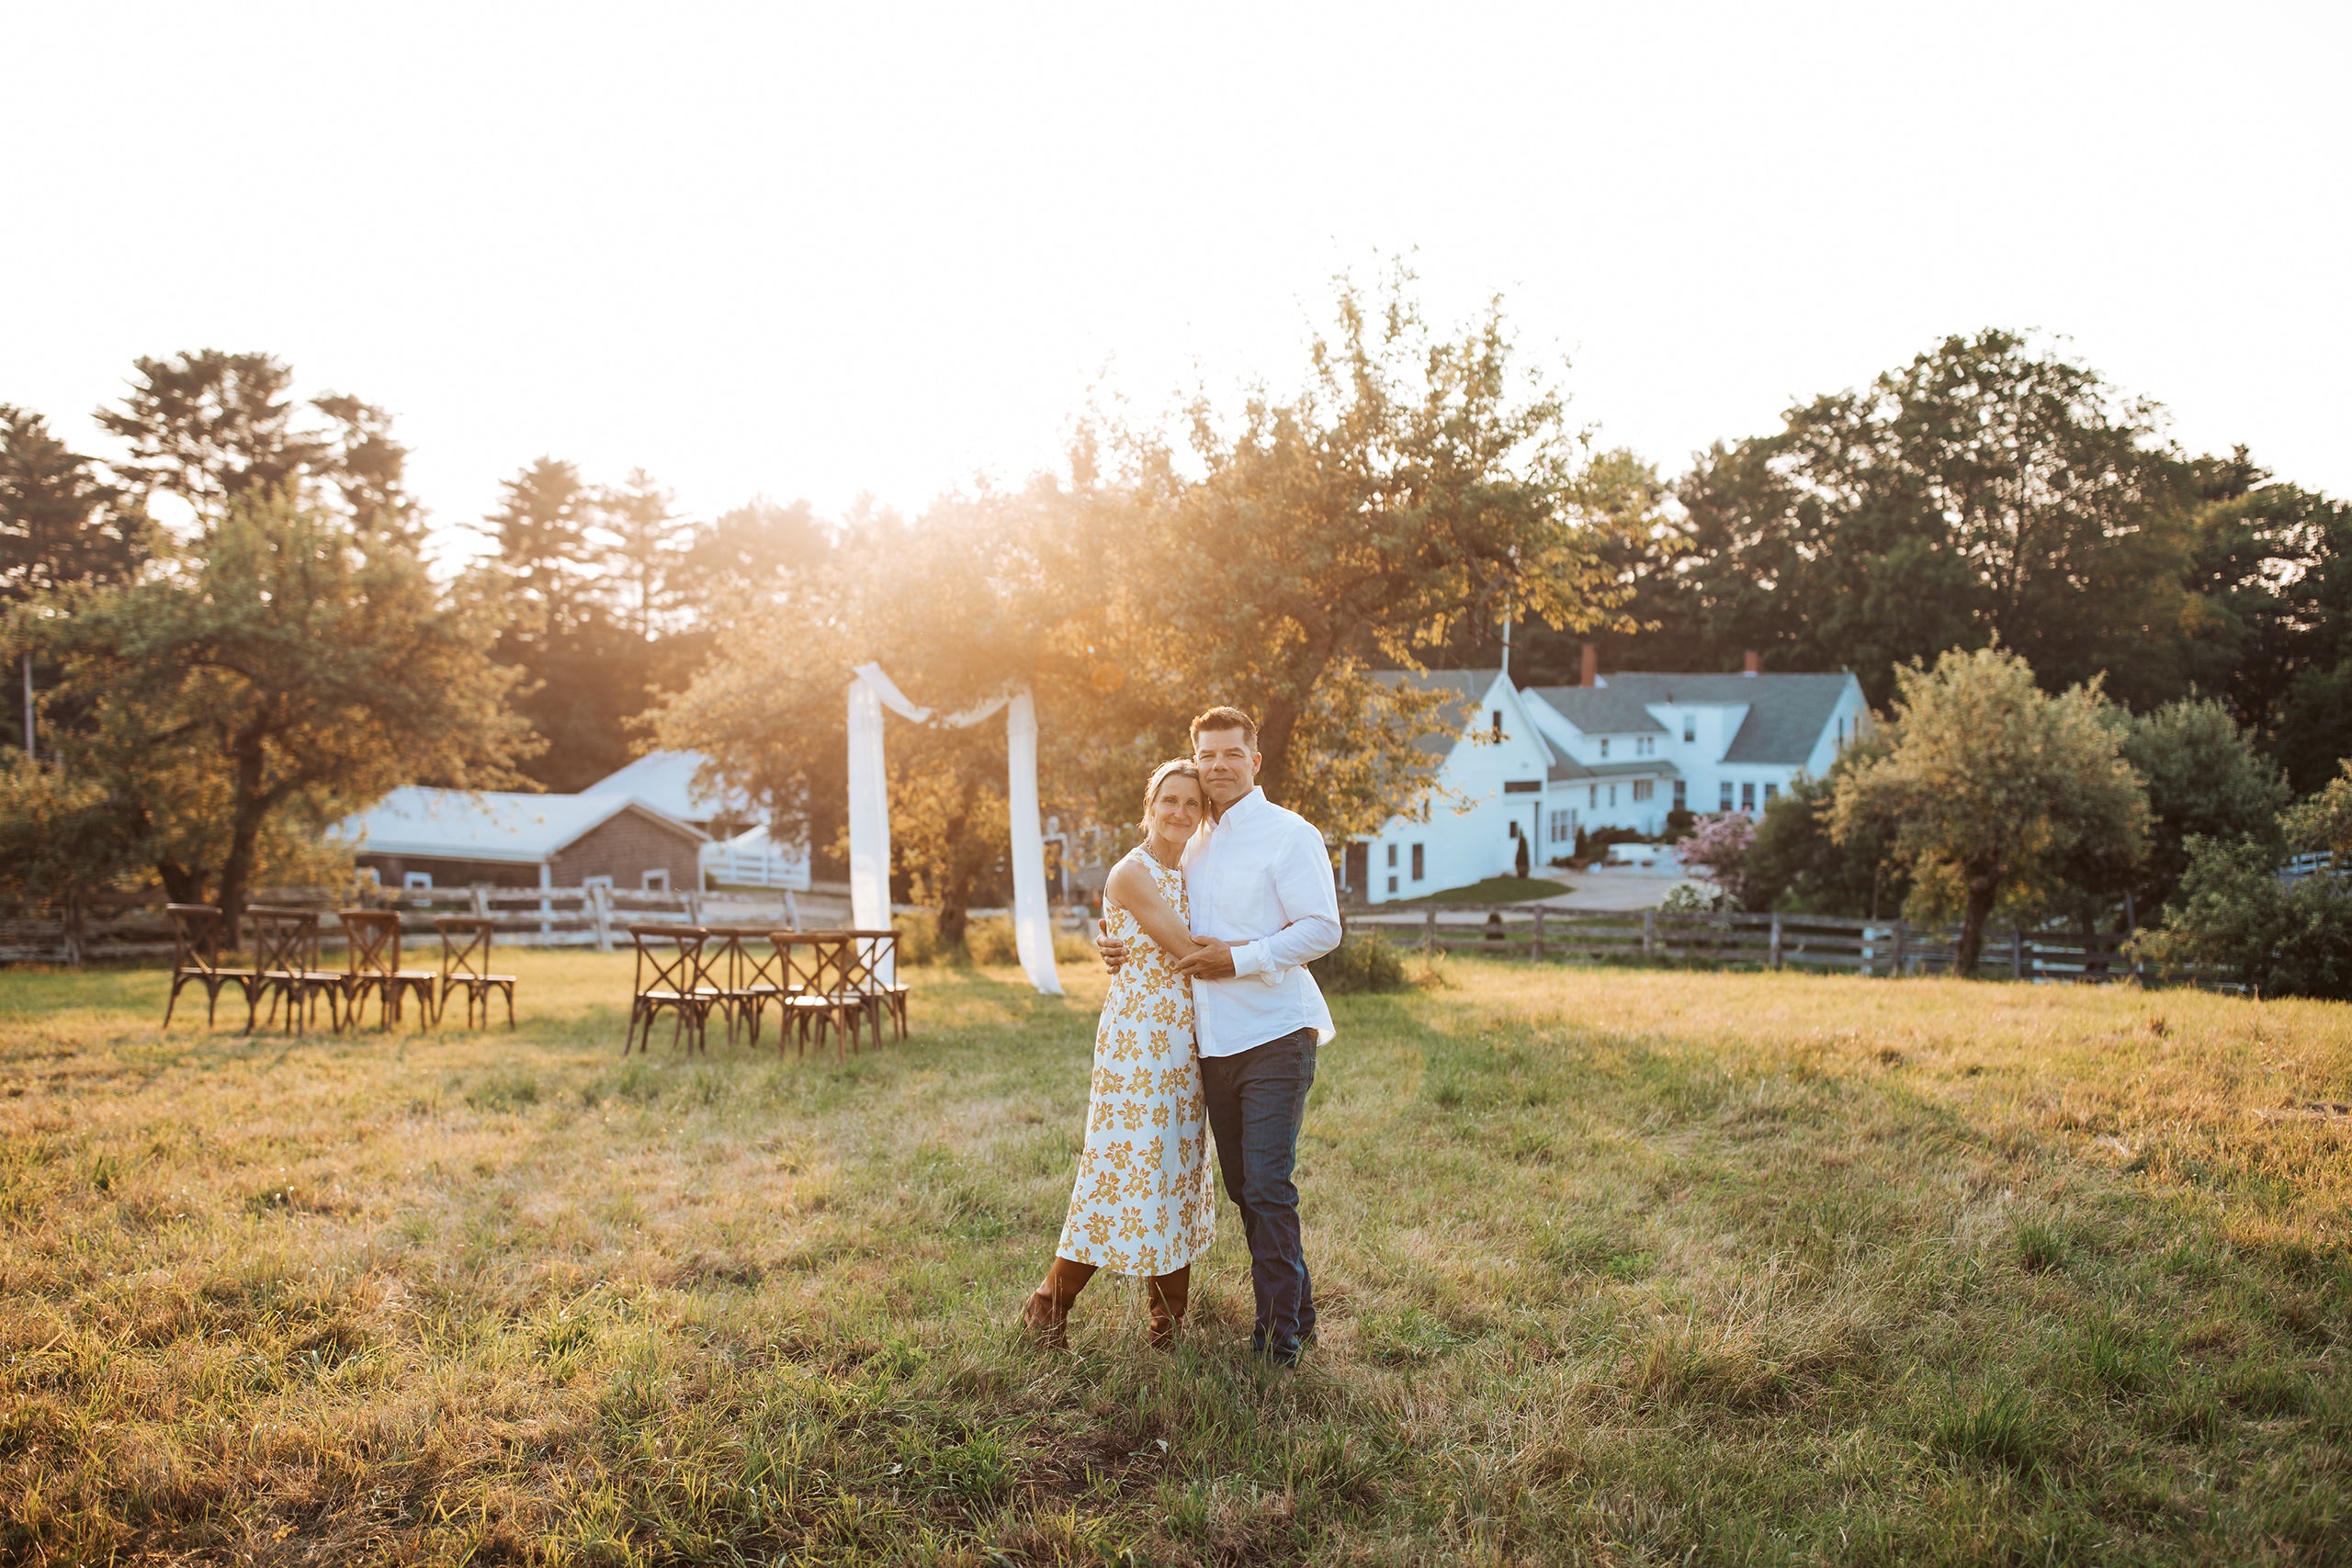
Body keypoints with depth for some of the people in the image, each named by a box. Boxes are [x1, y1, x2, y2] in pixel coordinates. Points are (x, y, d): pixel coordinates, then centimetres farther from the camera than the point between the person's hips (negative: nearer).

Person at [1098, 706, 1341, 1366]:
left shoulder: (1288, 835, -6)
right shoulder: (1194, 845, 17)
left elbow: (1323, 928, -13)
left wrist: (1239, 959, -18)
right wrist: (1125, 947, 9)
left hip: (1275, 1036, -7)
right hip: (1214, 1041, 7)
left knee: (1267, 1185, -10)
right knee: (1243, 1187, 12)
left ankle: (1280, 1334, 3)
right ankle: (1296, 1310, 27)